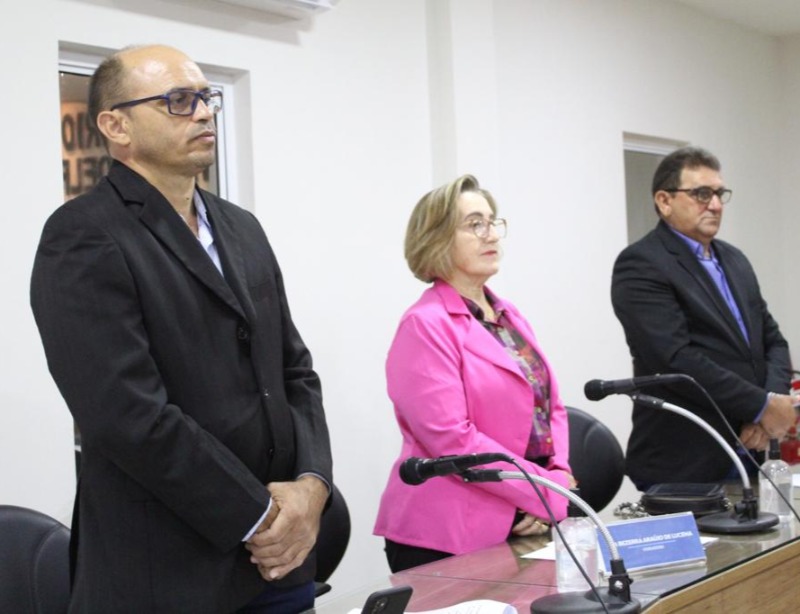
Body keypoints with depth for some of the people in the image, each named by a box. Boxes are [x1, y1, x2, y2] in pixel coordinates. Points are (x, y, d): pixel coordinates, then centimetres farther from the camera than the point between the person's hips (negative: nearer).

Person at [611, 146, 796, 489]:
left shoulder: (734, 260, 15)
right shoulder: (640, 265, -10)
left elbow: (772, 340, 14)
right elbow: (677, 359, -20)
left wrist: (772, 403, -6)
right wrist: (762, 406, -15)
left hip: (749, 457, 7)